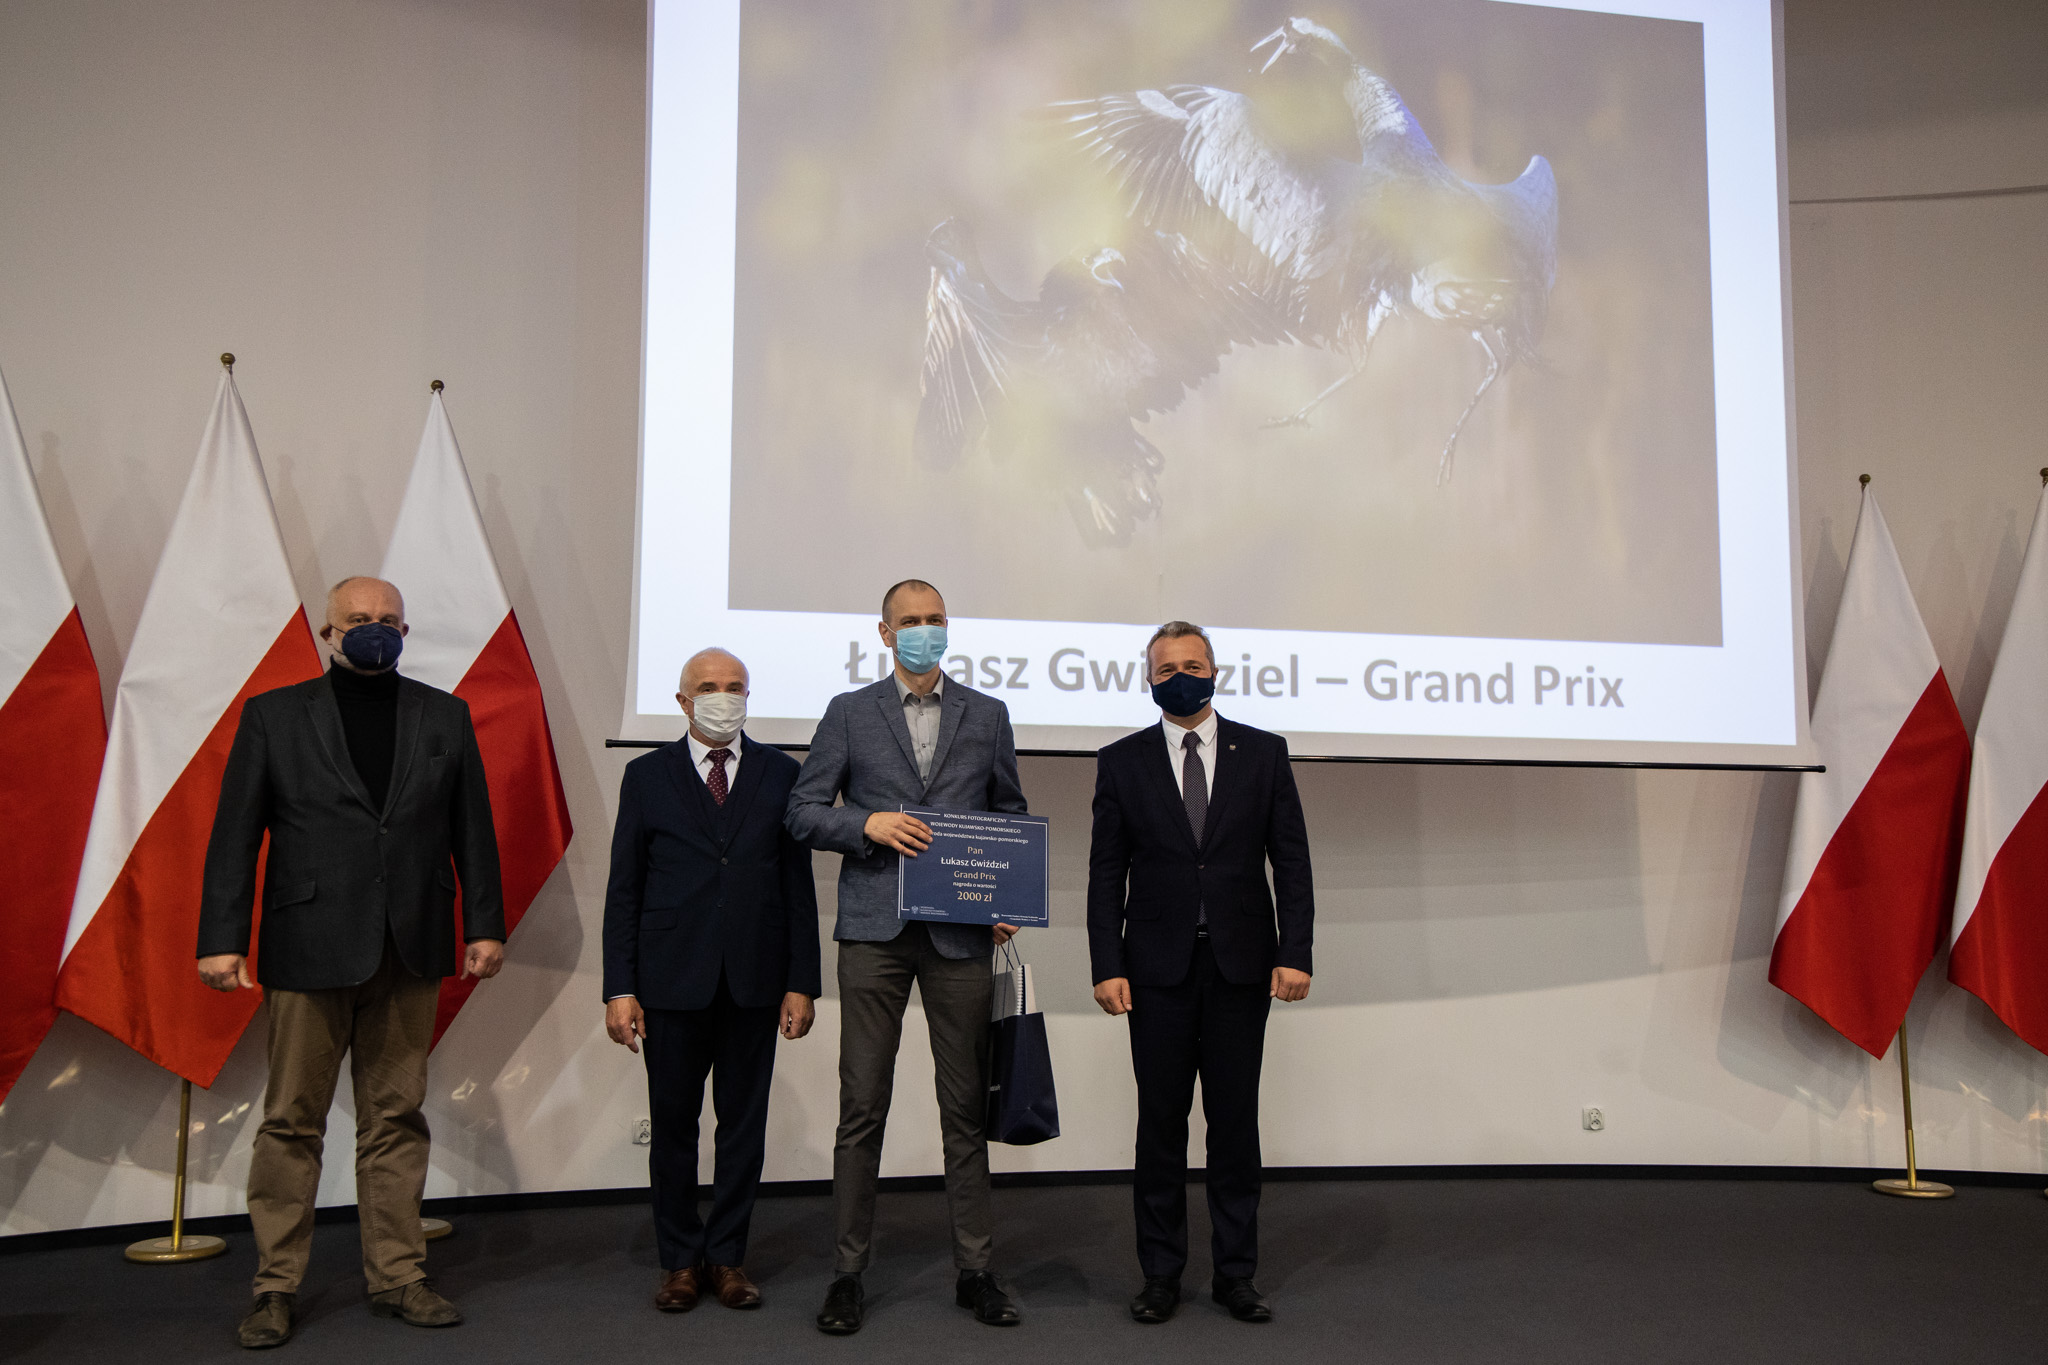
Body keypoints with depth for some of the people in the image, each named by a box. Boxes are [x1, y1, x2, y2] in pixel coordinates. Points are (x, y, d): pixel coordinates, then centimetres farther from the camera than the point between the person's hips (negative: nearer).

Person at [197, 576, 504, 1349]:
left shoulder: (444, 717, 10)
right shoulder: (273, 716, 5)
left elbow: (472, 830, 9)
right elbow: (234, 836, 1)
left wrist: (486, 925, 4)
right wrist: (222, 938, -5)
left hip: (410, 952, 2)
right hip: (309, 950, -2)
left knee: (397, 1119, 9)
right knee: (291, 1121, 5)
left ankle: (396, 1278, 18)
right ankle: (276, 1287, 17)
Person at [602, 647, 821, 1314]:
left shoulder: (780, 773, 6)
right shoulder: (647, 775, 5)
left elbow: (798, 883, 5)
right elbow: (623, 889, 4)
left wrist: (802, 982, -1)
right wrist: (619, 988, -3)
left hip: (754, 982, 1)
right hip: (672, 982, 0)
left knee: (744, 1123, 7)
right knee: (673, 1124, 8)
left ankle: (728, 1257, 22)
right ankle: (680, 1260, 23)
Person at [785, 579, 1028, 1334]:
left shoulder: (986, 714, 11)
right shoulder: (849, 712, 7)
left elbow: (1011, 813, 16)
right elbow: (803, 811, 5)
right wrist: (868, 824, -12)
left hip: (961, 931, 1)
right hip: (874, 930, -1)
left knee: (966, 1106, 7)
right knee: (862, 1107, 2)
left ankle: (974, 1269, 17)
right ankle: (848, 1272, 13)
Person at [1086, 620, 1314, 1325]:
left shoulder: (1263, 752, 6)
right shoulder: (1121, 762, 5)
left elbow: (1292, 859, 3)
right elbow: (1106, 874, 3)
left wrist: (1295, 952, -6)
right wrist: (1106, 966, -5)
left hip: (1242, 964, 0)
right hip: (1158, 968, 0)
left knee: (1236, 1121, 7)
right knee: (1161, 1122, 5)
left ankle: (1236, 1273, 19)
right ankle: (1161, 1273, 18)